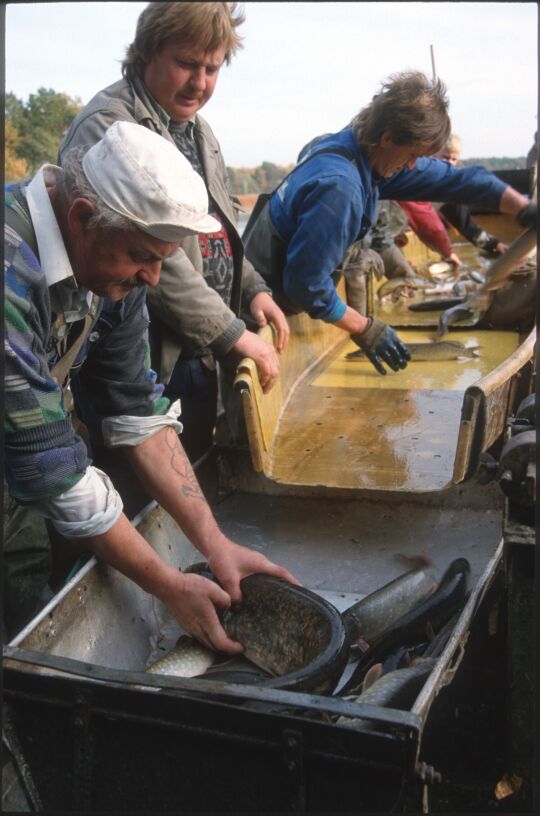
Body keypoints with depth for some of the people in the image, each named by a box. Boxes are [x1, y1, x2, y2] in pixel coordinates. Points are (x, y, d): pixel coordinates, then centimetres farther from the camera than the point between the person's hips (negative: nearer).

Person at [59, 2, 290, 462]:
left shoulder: (196, 128, 14)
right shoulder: (109, 126, -16)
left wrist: (253, 288, 7)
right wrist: (233, 334, -23)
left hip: (201, 354, 9)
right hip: (146, 365, -9)